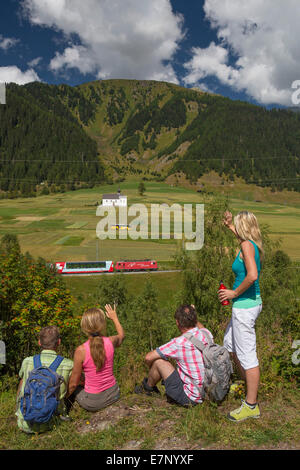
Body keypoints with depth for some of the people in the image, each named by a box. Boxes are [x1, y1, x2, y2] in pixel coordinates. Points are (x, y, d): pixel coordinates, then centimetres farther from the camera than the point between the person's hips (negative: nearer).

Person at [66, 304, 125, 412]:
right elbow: (121, 335, 11)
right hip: (114, 395, 3)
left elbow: (74, 383, -12)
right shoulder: (111, 342, -15)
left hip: (93, 402, -3)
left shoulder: (81, 350, -24)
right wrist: (114, 317, 24)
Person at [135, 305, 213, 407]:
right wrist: (192, 315, 15)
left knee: (158, 361, -2)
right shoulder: (207, 334, -7)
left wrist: (153, 370, 7)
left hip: (189, 397, -7)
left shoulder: (179, 343, -25)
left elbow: (148, 358, -13)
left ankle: (148, 387, 25)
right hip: (207, 393, 7)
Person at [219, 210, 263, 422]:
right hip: (252, 302, 10)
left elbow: (252, 276, -29)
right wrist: (229, 225, 43)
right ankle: (246, 384, 38)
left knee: (247, 354, 0)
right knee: (230, 343, 23)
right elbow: (242, 237, 34)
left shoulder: (247, 245, -17)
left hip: (245, 306, -10)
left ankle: (251, 406, 13)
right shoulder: (253, 244, 9)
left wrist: (235, 293, -17)